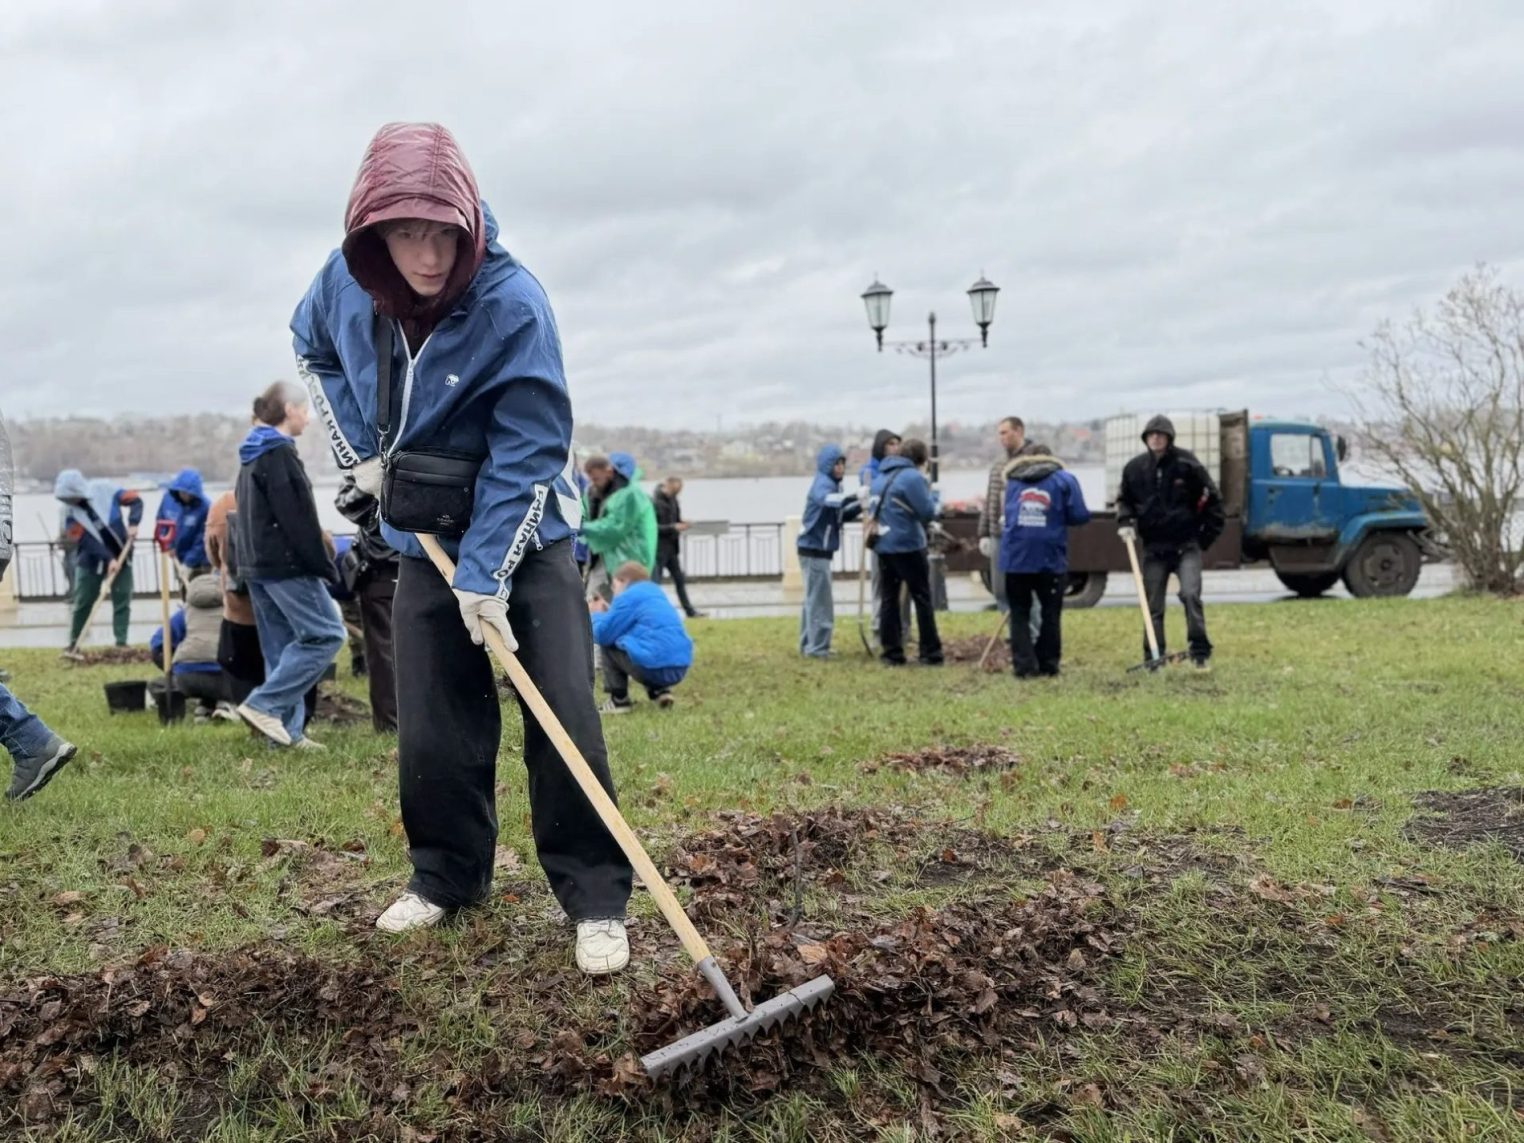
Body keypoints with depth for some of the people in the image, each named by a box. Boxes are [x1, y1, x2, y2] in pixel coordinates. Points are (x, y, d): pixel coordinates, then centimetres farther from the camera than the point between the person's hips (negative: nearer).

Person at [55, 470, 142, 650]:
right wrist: (108, 558, -27)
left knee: (122, 599, 0)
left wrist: (133, 523, -22)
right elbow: (86, 540, -18)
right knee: (83, 602, 4)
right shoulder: (71, 511, -12)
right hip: (91, 560, 0)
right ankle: (73, 643, 16)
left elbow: (135, 501, -6)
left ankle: (121, 642, 5)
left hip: (120, 555, 0)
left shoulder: (104, 490, -13)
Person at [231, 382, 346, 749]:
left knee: (282, 646, 11)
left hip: (256, 565, 10)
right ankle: (264, 704, -10)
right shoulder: (279, 453, -13)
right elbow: (297, 519, -18)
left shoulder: (251, 456, 17)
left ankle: (285, 729, 10)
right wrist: (324, 567, -14)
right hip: (287, 565, -10)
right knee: (326, 634, -7)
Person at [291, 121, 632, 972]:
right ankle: (449, 876, 27)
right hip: (423, 536, 5)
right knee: (433, 724, 9)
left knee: (564, 715, -10)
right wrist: (359, 447, 3)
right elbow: (314, 349, 14)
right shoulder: (347, 284, -11)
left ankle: (596, 899, 0)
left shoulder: (514, 303, -26)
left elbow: (526, 455, -25)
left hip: (525, 537, -4)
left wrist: (487, 577, -27)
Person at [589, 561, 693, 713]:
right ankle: (660, 691, 16)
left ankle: (618, 700, 12)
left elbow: (602, 635, 0)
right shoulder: (655, 592, 23)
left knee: (608, 645, 11)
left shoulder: (628, 597, -3)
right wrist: (608, 611, 32)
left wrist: (596, 615, 20)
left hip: (654, 667, -8)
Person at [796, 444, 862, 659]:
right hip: (814, 549, -10)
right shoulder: (823, 483, -15)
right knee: (820, 600, -6)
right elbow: (828, 499, -39)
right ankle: (817, 647, -3)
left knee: (813, 599, 15)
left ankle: (808, 645, 21)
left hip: (817, 549, 10)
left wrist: (860, 506, -2)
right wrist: (855, 495, -53)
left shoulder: (831, 484, 15)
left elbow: (840, 514, 15)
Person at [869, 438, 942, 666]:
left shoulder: (881, 477, 14)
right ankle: (930, 653, 3)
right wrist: (931, 495, 6)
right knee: (922, 599, 2)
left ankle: (891, 652, 8)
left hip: (883, 545, 7)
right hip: (908, 546, -7)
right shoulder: (913, 477, -11)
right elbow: (928, 513, -12)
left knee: (889, 598, 9)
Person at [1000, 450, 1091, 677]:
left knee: (1019, 613, 10)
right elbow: (1079, 515, -3)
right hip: (1050, 558, -2)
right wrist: (1057, 517, 15)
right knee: (1050, 612, 11)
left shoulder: (1012, 481, 13)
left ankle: (1024, 664, 2)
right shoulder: (1064, 480, 4)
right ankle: (1048, 664, 12)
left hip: (1015, 557, 2)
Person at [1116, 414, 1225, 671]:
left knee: (1190, 595, -16)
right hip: (1153, 546, 3)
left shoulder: (1186, 464, -8)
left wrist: (1207, 535, -1)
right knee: (1153, 606, 6)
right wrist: (1125, 522, -1)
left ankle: (1200, 652, -7)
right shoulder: (1135, 468, 2)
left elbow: (1211, 499, -1)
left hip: (1186, 545, -3)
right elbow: (1124, 499, 17)